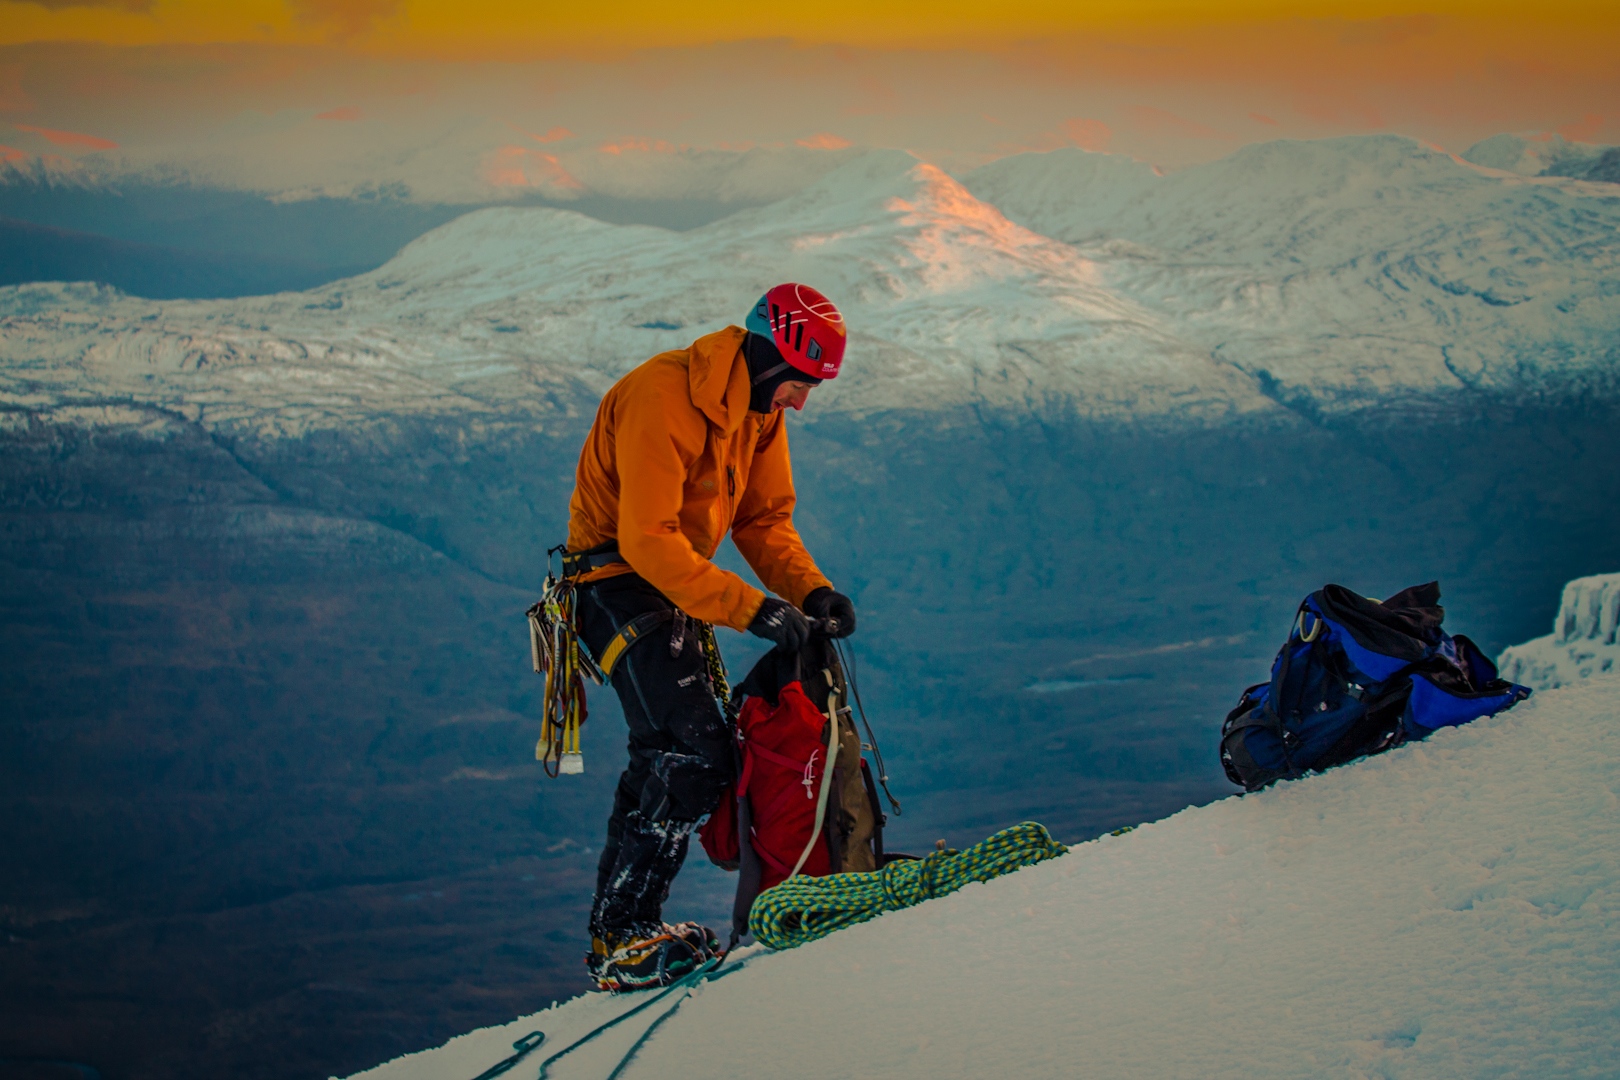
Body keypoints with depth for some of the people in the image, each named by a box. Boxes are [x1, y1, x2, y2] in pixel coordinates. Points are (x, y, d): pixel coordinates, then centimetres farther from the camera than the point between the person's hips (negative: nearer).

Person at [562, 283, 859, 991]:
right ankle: (621, 941, -14)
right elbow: (648, 539, -30)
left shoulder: (759, 408, 4)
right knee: (695, 754, -18)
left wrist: (810, 590, -10)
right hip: (620, 581, -10)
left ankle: (618, 928, 23)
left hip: (670, 586, 10)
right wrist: (751, 608, -32)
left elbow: (764, 517, 8)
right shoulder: (662, 397, -25)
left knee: (668, 757, 13)